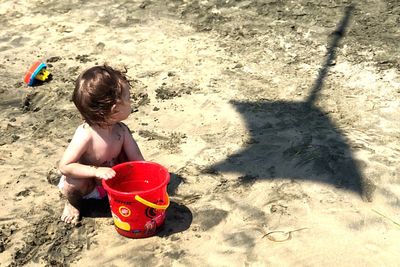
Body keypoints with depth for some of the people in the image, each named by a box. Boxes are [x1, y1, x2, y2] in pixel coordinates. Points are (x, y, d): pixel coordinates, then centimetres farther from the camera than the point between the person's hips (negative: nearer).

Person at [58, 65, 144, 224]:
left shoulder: (121, 130, -18)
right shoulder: (85, 135, -35)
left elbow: (138, 161, -12)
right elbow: (64, 166, -33)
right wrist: (97, 171, -42)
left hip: (110, 180, 5)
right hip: (86, 182, -5)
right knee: (72, 183, -35)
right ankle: (73, 203, 0)